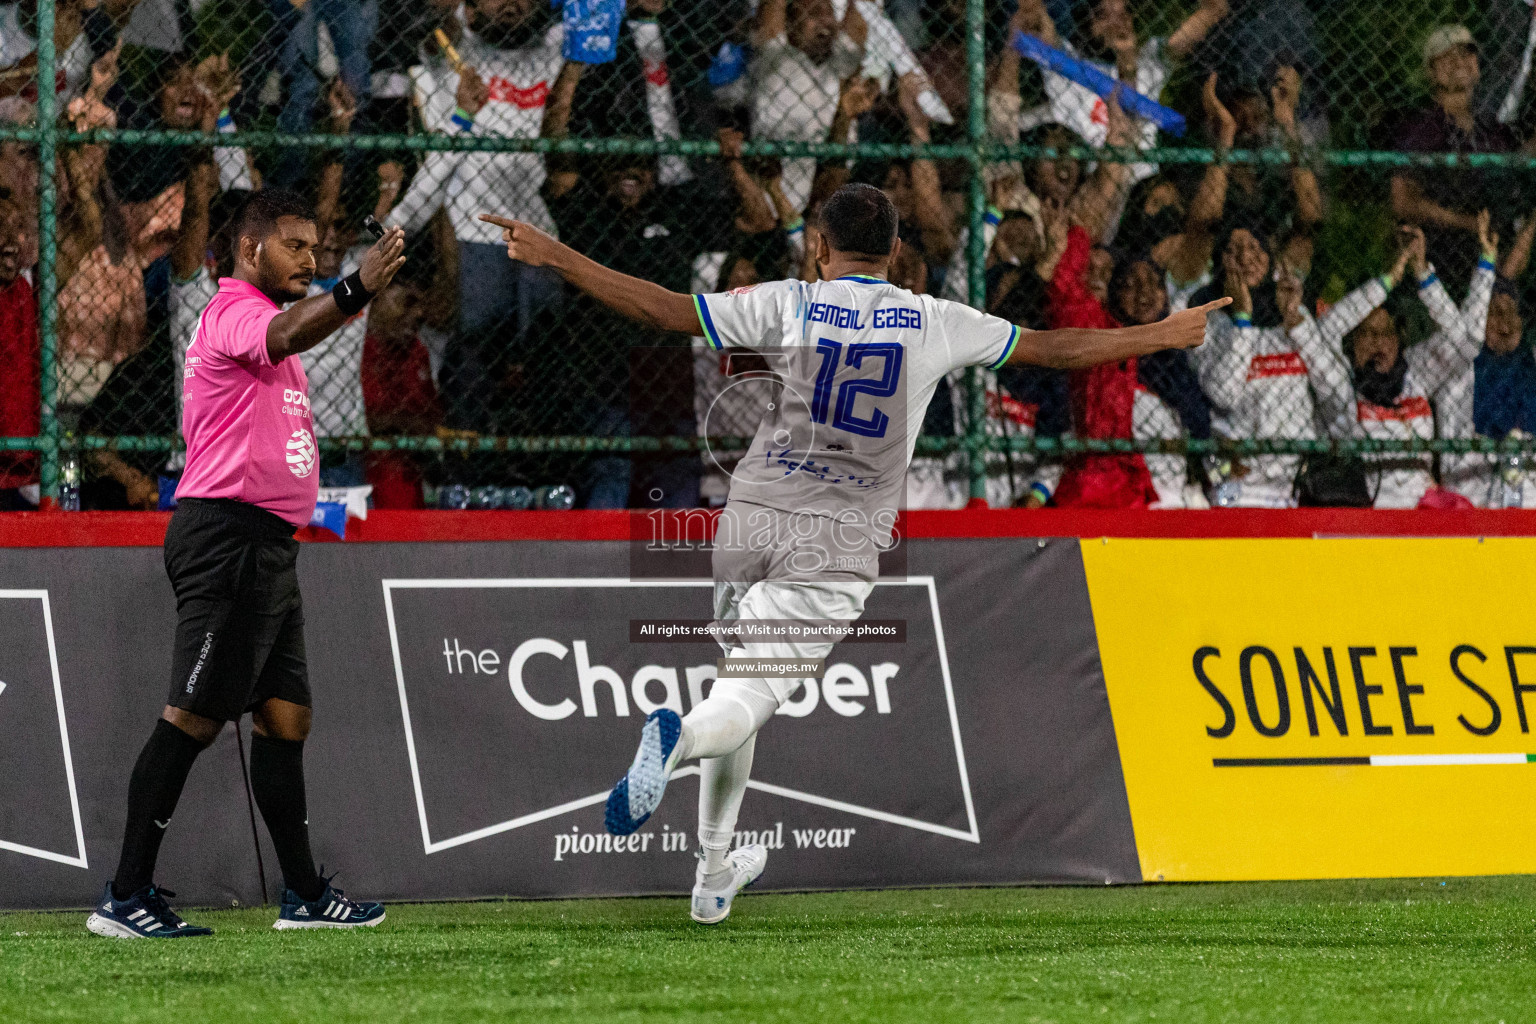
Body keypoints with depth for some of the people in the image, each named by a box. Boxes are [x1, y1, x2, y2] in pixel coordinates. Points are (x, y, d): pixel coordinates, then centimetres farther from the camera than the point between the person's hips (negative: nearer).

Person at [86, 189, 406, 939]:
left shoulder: (261, 316, 23)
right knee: (191, 719, -12)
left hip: (268, 548, 11)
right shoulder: (234, 310, -10)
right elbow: (284, 335, -34)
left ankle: (303, 893, 18)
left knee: (285, 718, 12)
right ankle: (124, 897, -13)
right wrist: (355, 291, -50)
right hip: (228, 534, -11)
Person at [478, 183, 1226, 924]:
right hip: (841, 538, -2)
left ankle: (713, 874, 25)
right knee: (749, 696, -10)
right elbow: (1051, 348, 11)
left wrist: (555, 258, 1)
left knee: (738, 682, 19)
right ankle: (679, 738, -46)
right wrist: (1163, 336, 23)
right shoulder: (935, 324, 4)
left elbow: (665, 311, -4)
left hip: (751, 520, 2)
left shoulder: (790, 306, 2)